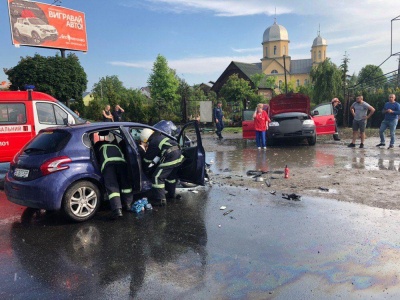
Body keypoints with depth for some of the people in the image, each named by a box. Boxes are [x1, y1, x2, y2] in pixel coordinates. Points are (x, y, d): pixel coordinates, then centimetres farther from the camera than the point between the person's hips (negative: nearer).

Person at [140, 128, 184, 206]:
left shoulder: (152, 143, -3)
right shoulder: (161, 136, 20)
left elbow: (147, 159, 8)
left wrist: (146, 169, 26)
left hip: (170, 158, -9)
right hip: (179, 155, 9)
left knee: (157, 177, -2)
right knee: (171, 175, 28)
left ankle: (160, 199, -2)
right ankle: (171, 194, 43)